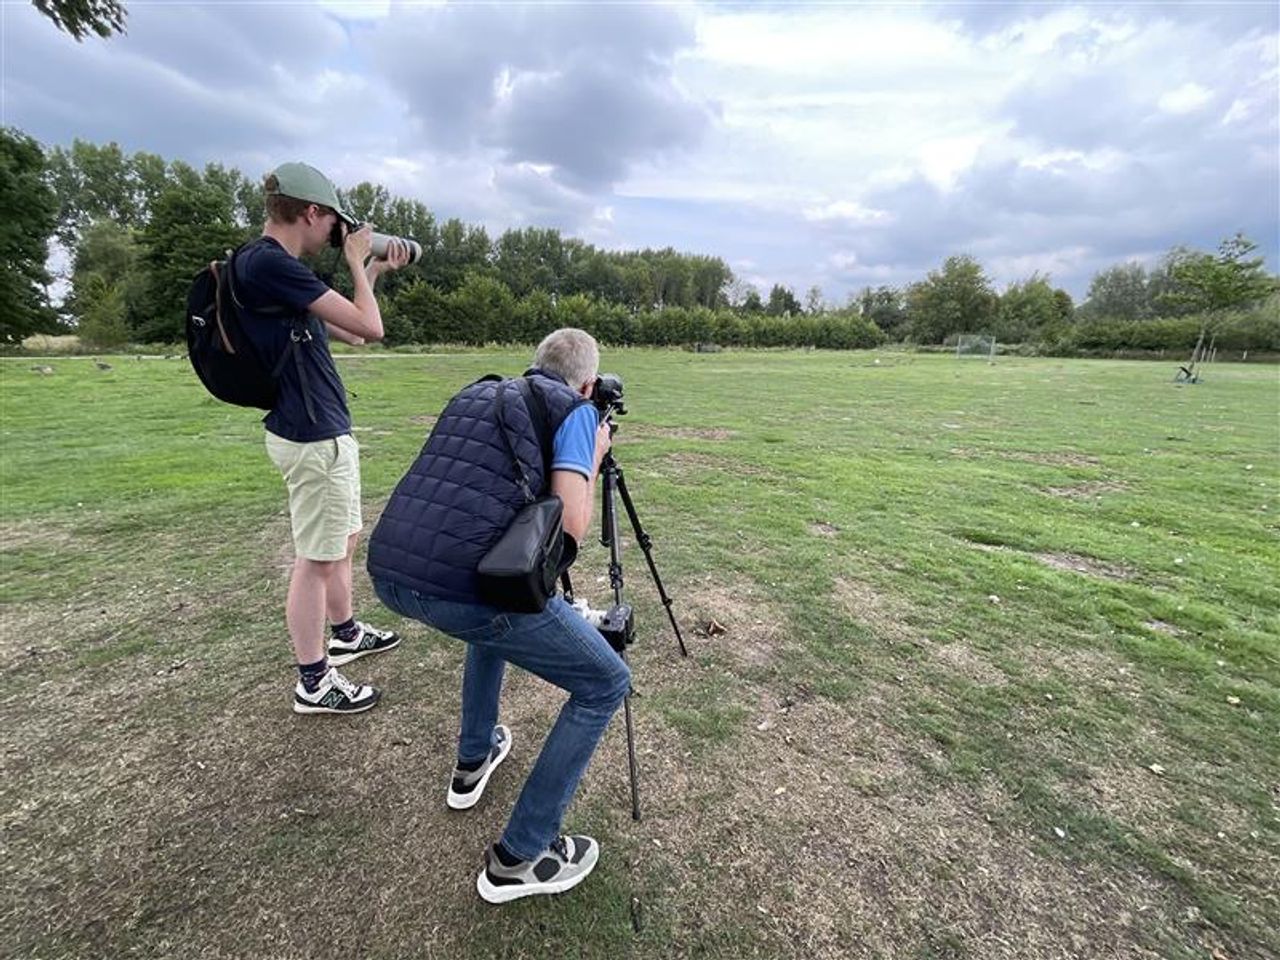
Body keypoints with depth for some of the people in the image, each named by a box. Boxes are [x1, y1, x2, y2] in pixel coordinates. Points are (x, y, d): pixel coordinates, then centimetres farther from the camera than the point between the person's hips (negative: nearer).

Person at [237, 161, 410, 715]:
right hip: (312, 437, -10)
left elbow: (350, 334, 19)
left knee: (345, 540, 22)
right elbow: (369, 327, -19)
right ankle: (313, 683, 16)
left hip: (326, 431, 10)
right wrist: (354, 261, -4)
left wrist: (371, 272, 16)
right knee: (316, 558, 0)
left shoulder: (274, 265, 15)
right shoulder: (269, 262, -16)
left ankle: (345, 634, 41)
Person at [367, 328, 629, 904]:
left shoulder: (474, 392, 24)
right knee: (606, 684, 12)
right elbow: (570, 526, -6)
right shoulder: (575, 410, 5)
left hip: (387, 572, 8)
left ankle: (473, 760, 47)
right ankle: (518, 857, 18)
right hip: (464, 584, -7)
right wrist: (594, 459, 13)